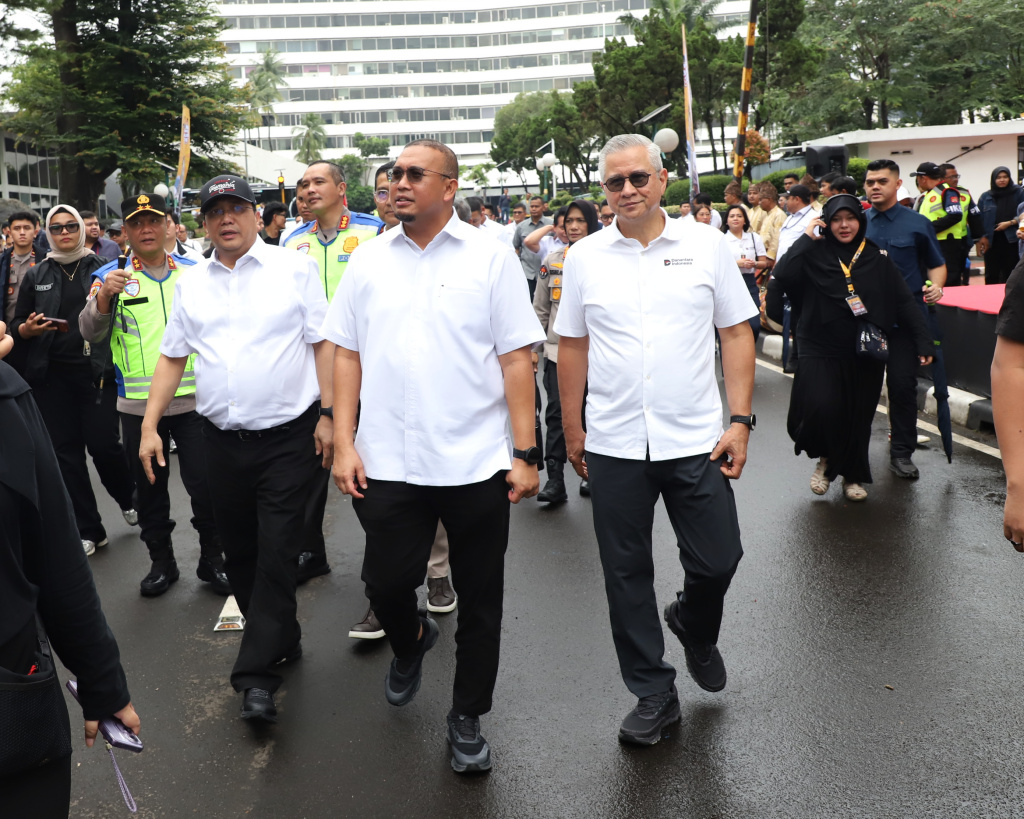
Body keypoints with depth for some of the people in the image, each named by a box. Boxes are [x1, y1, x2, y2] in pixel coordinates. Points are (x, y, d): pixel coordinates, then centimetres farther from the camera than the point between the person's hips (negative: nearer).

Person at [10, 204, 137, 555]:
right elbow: (17, 326, 11)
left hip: (96, 371, -3)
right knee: (66, 452, 4)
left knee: (103, 444, -7)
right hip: (52, 376, 3)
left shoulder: (101, 269, 4)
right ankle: (88, 530, 15)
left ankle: (128, 499, 25)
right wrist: (28, 329, -9)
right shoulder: (36, 275, 11)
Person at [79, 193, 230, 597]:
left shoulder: (194, 272, 6)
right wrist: (103, 298, -27)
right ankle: (161, 562, 27)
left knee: (205, 483, 2)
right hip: (137, 404, 0)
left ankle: (212, 560, 18)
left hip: (193, 398, 0)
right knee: (149, 487, 11)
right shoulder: (110, 276, 1)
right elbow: (91, 333, -10)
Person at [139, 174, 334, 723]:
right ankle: (282, 643, 30)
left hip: (288, 435, -4)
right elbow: (171, 358, 14)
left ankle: (256, 676, 0)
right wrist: (150, 426, 8)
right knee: (239, 553, 11)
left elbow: (325, 344, -2)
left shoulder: (294, 269, 0)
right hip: (222, 441, 5)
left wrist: (328, 414, -8)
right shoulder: (190, 284, 12)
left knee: (277, 553, -6)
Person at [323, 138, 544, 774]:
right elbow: (347, 354, 8)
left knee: (480, 603, 8)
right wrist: (345, 444, 1)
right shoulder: (370, 259, 8)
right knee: (385, 582, 7)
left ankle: (467, 718, 27)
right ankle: (410, 641, 42)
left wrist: (526, 453, -7)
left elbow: (516, 357, -3)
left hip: (476, 460, -2)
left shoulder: (490, 256, -1)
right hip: (388, 460, 2)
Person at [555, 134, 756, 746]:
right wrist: (571, 428, 9)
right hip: (613, 444, 1)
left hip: (696, 440, -1)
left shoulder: (707, 245, 1)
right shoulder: (585, 257, 4)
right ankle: (653, 693, 25)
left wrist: (740, 420, -4)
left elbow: (737, 334, 2)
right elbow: (573, 346, 9)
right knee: (627, 575, 8)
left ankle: (694, 628, 39)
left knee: (717, 562, 4)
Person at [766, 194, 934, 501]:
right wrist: (805, 239, -16)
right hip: (821, 352, -2)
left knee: (859, 416, 9)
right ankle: (825, 457, 11)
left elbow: (904, 301, 3)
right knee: (822, 409, -19)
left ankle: (852, 475, 29)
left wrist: (923, 341, -2)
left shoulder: (877, 258, 3)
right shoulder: (814, 254, -3)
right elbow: (781, 277, -21)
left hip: (865, 353, 2)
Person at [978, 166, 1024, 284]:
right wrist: (981, 238, -4)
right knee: (991, 276, 3)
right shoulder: (986, 197, 8)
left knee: (1010, 274, -2)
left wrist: (1010, 223, -11)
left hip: (1011, 240, -1)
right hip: (991, 241, 2)